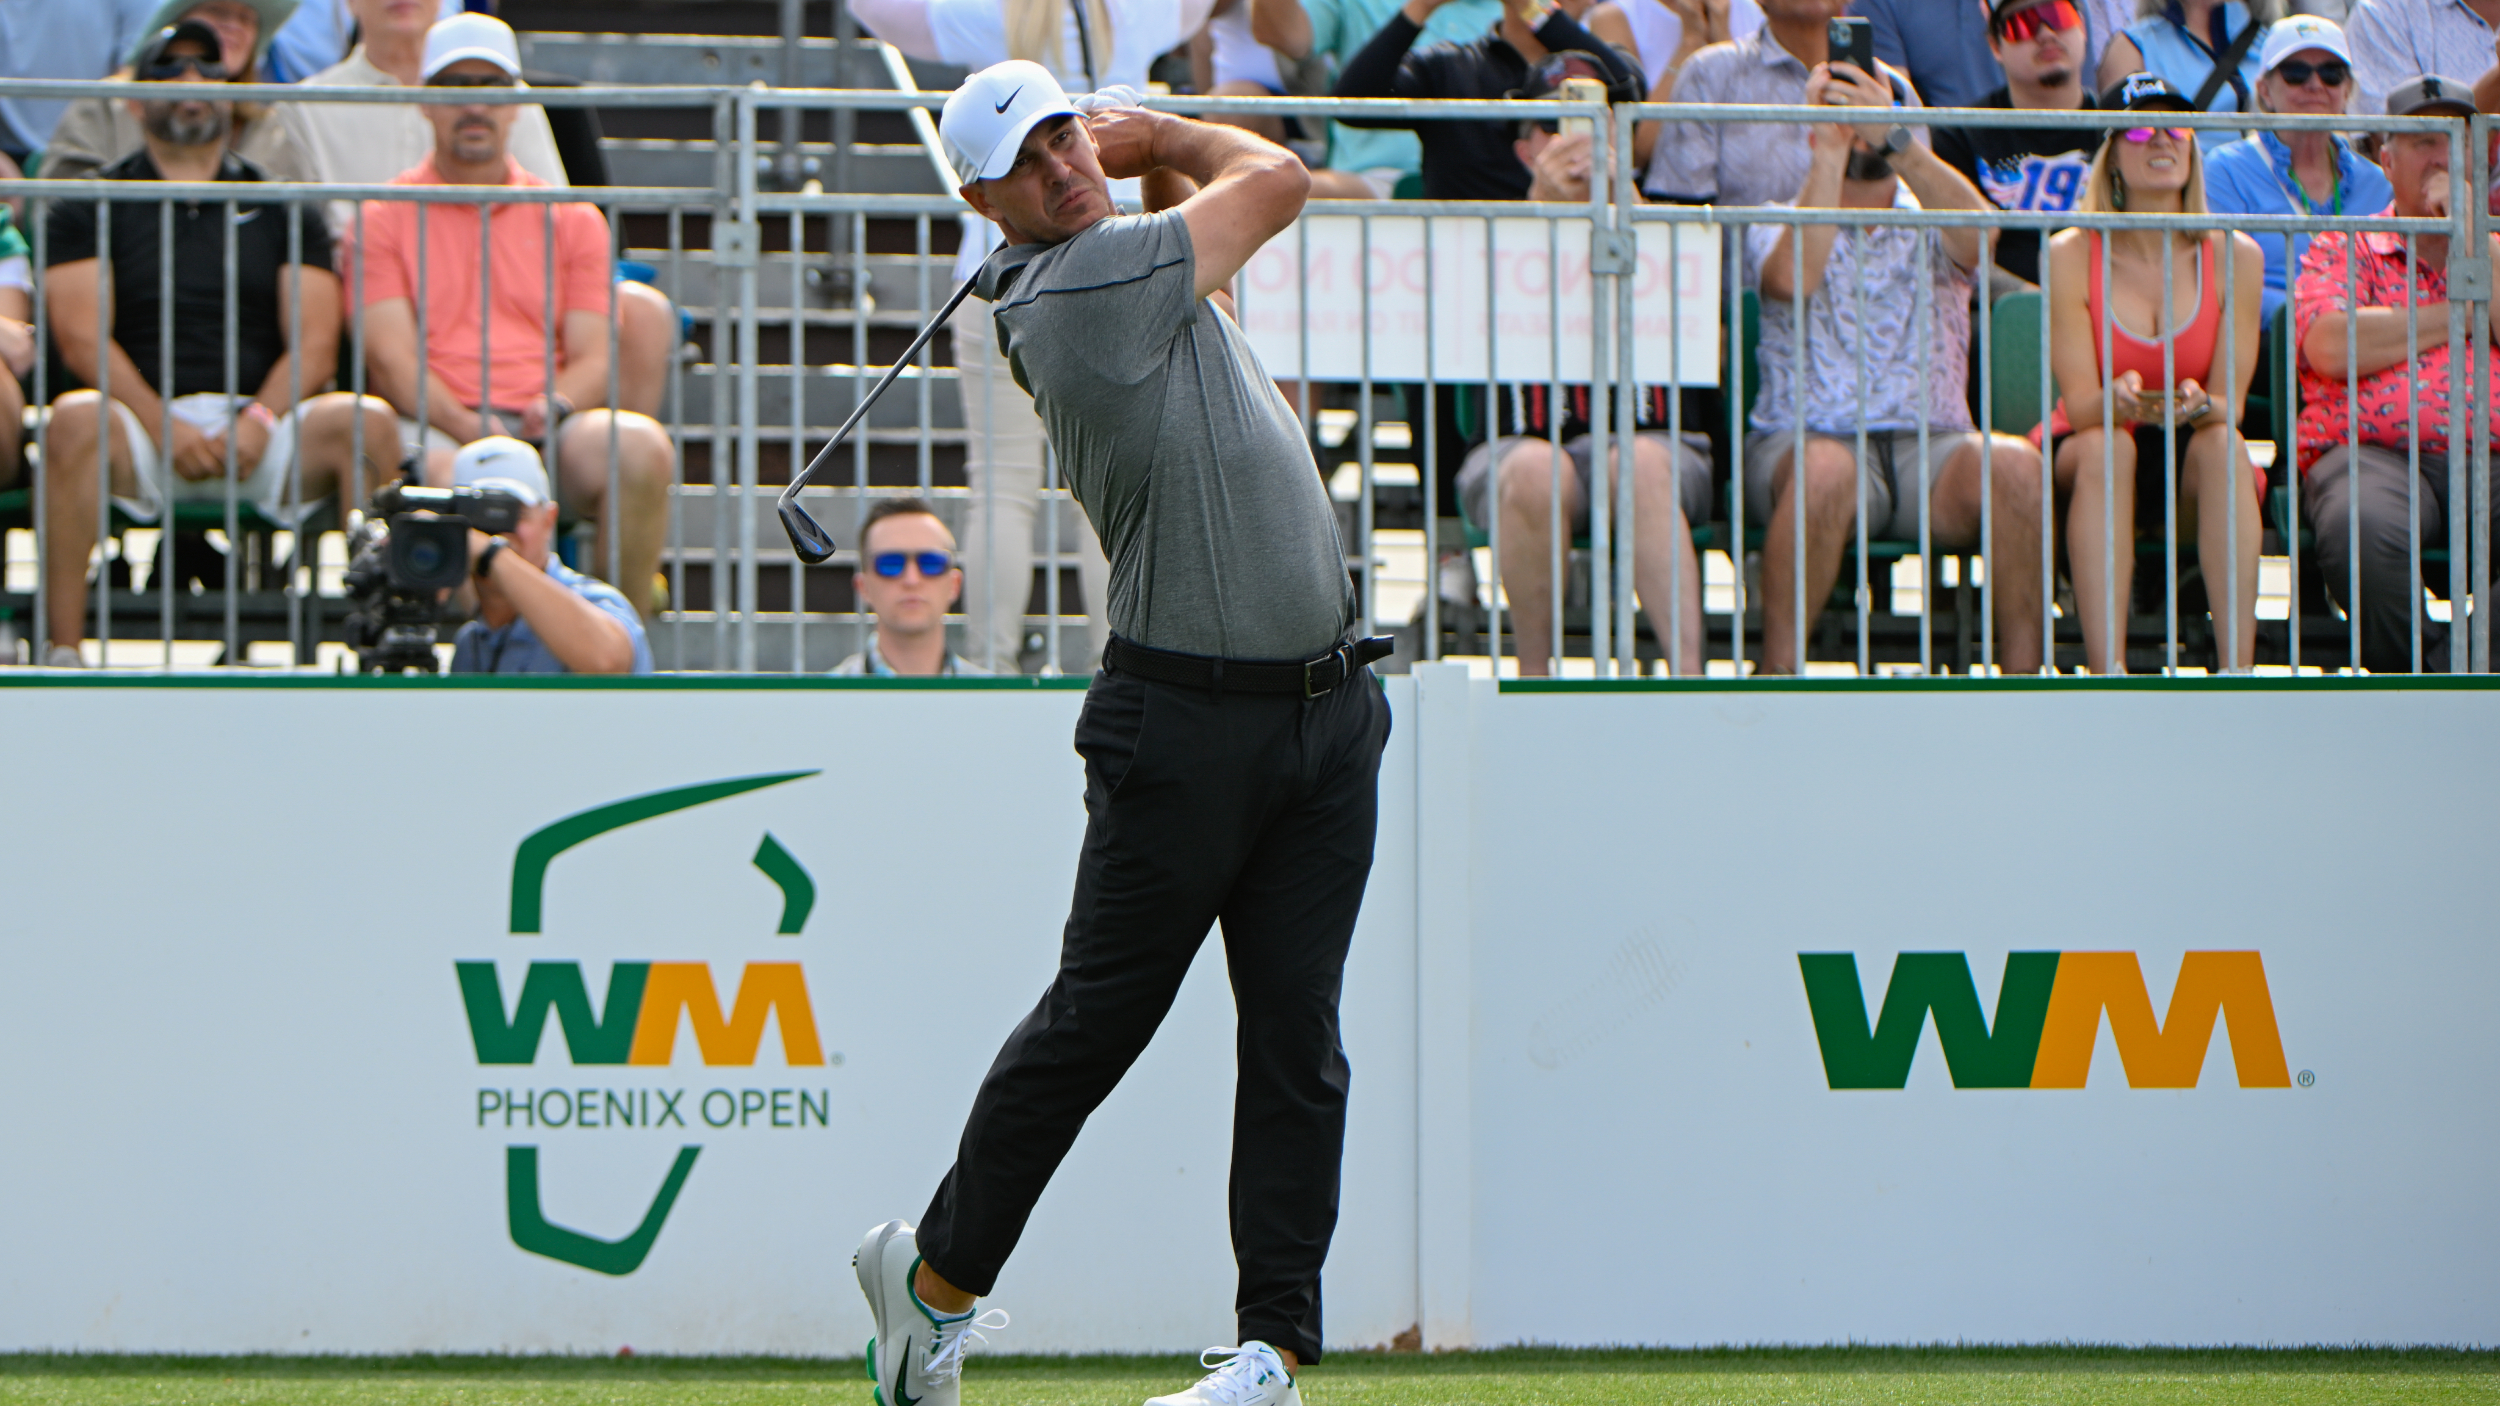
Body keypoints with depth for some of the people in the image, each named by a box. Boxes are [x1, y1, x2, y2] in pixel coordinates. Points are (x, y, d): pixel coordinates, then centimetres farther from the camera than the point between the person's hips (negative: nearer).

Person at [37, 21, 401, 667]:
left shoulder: (283, 212, 20)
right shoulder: (89, 209, 14)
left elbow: (314, 342, 9)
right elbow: (82, 339, 1)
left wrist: (258, 421, -12)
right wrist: (165, 427, -14)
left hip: (261, 426, 2)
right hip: (145, 418, -2)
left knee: (367, 422, -27)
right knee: (76, 420, -35)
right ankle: (62, 652, -35)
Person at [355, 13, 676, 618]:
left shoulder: (573, 220, 21)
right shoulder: (384, 217, 13)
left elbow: (594, 357, 12)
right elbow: (391, 358, 1)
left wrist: (556, 407, -12)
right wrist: (469, 427, -17)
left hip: (551, 427, 3)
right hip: (438, 426, -3)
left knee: (641, 448, -29)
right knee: (444, 474, -39)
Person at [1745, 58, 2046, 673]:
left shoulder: (1933, 225, 15)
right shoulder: (1778, 225, 12)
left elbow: (1978, 232, -11)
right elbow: (1792, 276, -13)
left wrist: (1894, 137, -22)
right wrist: (1830, 151, -13)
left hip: (1931, 445, 2)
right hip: (1806, 439, -2)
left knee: (2014, 466, -29)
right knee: (1826, 470, -38)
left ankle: (2022, 678, -25)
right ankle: (1778, 674, -34)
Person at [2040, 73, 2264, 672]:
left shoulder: (2235, 257, -1)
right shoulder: (2071, 256, -5)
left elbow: (2231, 403, -6)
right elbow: (2078, 403, -10)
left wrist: (2201, 406, -31)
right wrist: (2116, 402, -34)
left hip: (2197, 469, 1)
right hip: (2088, 466, -1)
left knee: (2221, 442, -32)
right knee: (2105, 445, -35)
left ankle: (2237, 673, -41)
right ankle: (2106, 674, -46)